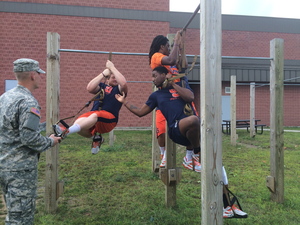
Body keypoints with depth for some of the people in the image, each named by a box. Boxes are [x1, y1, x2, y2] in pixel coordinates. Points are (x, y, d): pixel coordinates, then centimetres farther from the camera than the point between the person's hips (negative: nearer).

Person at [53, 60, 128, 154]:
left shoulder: (119, 89, 14)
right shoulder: (102, 86, 23)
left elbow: (123, 83, -12)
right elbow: (89, 88, 2)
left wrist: (112, 68, -4)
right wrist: (103, 74, 1)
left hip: (109, 120, -4)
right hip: (92, 114, 4)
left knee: (95, 115, -37)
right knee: (78, 122, -26)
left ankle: (66, 132, -51)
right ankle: (96, 137, -2)